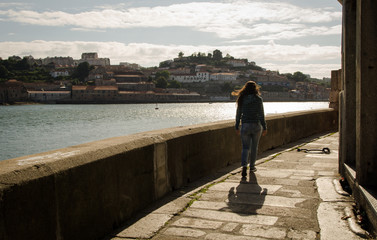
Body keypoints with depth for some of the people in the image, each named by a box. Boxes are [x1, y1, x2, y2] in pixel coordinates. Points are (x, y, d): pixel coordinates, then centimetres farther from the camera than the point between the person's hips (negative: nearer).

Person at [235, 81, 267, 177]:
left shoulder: (241, 99, 1)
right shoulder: (258, 99, -6)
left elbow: (238, 114, 4)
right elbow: (261, 114, -7)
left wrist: (237, 127, 13)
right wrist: (264, 127, -2)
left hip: (245, 125, 1)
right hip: (256, 125, -1)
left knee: (245, 147, 4)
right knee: (254, 147, 15)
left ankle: (244, 166, -17)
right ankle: (252, 166, 26)